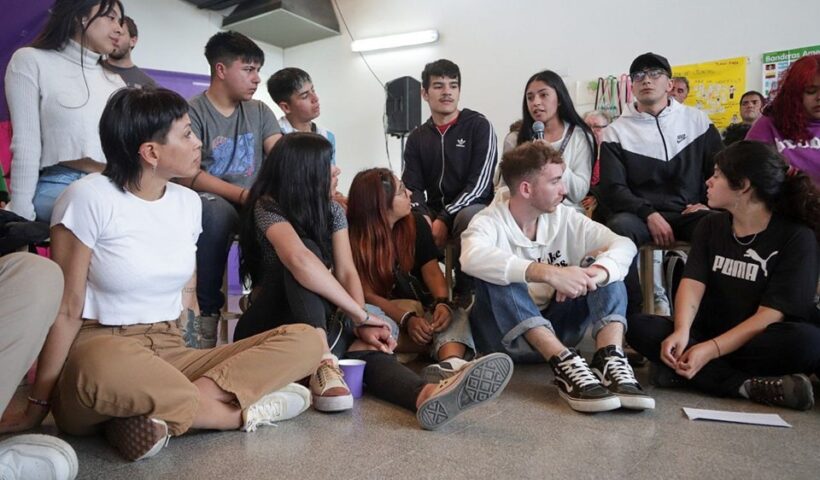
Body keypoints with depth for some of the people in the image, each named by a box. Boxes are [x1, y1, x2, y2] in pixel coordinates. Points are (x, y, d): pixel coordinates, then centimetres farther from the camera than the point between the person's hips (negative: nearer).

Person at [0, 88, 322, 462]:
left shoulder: (188, 202, 7)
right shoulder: (89, 198, -9)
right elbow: (66, 309, -10)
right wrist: (38, 406, -10)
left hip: (171, 351, 6)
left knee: (305, 340, -12)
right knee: (112, 372, -44)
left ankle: (161, 412, -22)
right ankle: (244, 411, -19)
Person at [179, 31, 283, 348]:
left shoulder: (259, 112, 13)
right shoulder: (192, 112, -2)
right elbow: (187, 175, -13)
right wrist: (242, 195, -26)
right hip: (211, 201, -4)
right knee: (216, 210, -39)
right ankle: (207, 309, -24)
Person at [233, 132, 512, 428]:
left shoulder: (332, 210, 3)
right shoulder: (269, 207, -16)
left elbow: (347, 273, -7)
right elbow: (298, 259, -36)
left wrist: (361, 325, -25)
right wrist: (360, 314, -33)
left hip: (320, 322, 5)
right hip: (270, 326, -4)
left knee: (365, 347, -31)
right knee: (308, 251, -31)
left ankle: (428, 395, -62)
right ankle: (323, 367, -43)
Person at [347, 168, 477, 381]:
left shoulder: (416, 224, 4)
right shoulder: (354, 238, -9)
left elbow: (431, 269, -4)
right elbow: (366, 294, -13)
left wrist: (443, 302, -25)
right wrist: (407, 319, -28)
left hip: (424, 306, 3)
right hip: (384, 314, -3)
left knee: (455, 315, -31)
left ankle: (451, 364, -60)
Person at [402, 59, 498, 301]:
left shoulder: (479, 126, -2)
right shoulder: (417, 137, 11)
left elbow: (479, 184, -12)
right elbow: (412, 187, 3)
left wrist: (445, 219, -20)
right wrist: (425, 217, -19)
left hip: (474, 209, -3)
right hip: (433, 214, 4)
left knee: (468, 217, -38)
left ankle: (466, 294, -18)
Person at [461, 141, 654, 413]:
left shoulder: (565, 218, 0)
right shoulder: (489, 222, -14)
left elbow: (624, 245, -12)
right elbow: (473, 258, -38)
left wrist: (594, 274, -34)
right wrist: (547, 272, -46)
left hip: (556, 326, 4)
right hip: (506, 337, -4)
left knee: (604, 266, -12)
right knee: (495, 274, -31)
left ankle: (610, 360, -32)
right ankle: (565, 364, -38)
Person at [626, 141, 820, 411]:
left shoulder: (797, 236, -8)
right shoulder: (711, 226, 6)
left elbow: (771, 313, -16)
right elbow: (692, 284, -8)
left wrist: (711, 349, -28)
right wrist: (681, 332, -27)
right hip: (709, 335, 4)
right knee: (640, 327, -21)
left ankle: (682, 372, -29)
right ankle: (749, 386, -28)